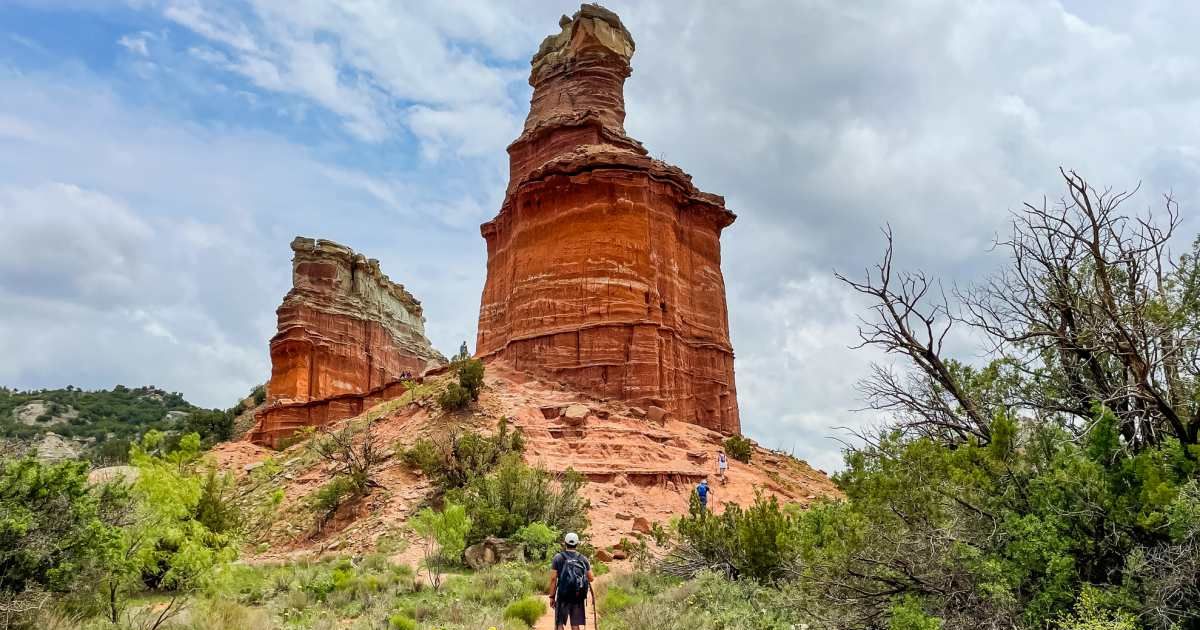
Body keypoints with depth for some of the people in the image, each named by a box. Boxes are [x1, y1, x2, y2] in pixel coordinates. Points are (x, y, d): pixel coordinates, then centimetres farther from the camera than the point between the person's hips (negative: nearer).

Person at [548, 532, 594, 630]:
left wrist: (552, 596, -1)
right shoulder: (583, 559, 5)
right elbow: (591, 578, 4)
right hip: (578, 597, 2)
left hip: (563, 596, -2)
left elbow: (553, 579, -6)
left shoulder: (558, 558, -2)